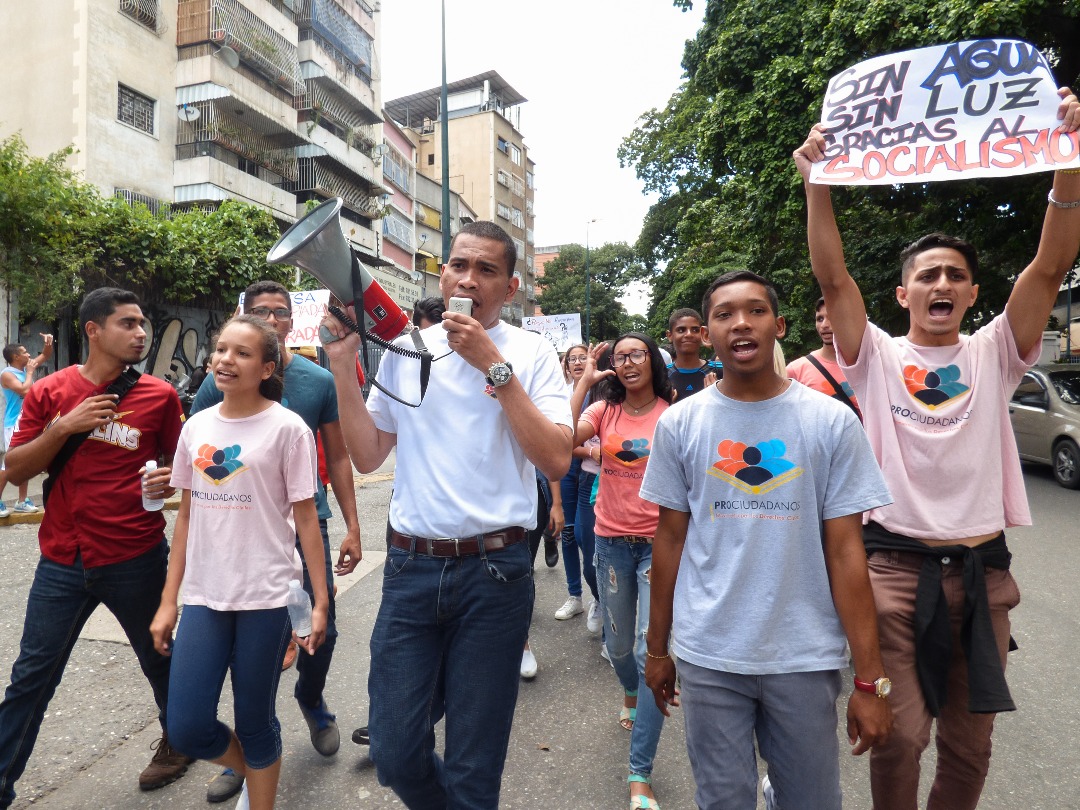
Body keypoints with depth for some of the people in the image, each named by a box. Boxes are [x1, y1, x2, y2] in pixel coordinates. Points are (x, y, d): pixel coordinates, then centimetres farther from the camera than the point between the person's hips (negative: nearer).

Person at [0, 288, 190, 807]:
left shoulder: (159, 395, -4)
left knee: (158, 658, 16)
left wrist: (170, 479, -15)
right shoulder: (49, 392, 0)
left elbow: (175, 462, 7)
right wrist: (63, 427, -15)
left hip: (136, 559, -1)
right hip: (63, 561, 1)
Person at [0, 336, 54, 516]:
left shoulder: (26, 368, 10)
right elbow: (25, 390, -26)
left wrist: (48, 343, 0)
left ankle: (22, 501, 18)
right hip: (15, 424, -8)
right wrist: (30, 372, -13)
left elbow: (46, 355, 20)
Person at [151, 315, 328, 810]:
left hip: (264, 598, -4)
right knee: (186, 728, 6)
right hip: (202, 596, 5)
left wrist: (320, 600, -8)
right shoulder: (196, 427, 6)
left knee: (254, 722, 9)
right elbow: (187, 515, 11)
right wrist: (168, 600, 11)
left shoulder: (286, 428, -9)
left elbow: (305, 518, -7)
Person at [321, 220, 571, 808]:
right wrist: (342, 366, -2)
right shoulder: (404, 348, 7)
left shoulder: (532, 353, -2)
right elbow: (367, 457, 8)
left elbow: (556, 461, -14)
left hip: (494, 572, -2)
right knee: (395, 759, 11)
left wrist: (494, 365, -16)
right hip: (411, 567, 3)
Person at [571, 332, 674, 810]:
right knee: (618, 644, 20)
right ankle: (632, 694, 55)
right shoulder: (604, 410, -1)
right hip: (611, 540, 3)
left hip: (658, 542, -3)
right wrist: (585, 380, -16)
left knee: (649, 653, -5)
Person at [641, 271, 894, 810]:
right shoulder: (679, 424, -2)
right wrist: (657, 648, 8)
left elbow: (845, 552, -4)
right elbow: (670, 540, 4)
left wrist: (870, 679, -5)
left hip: (806, 660, 0)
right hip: (707, 658, 1)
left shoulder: (832, 422, -5)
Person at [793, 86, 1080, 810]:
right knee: (900, 736, 0)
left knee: (970, 742, 15)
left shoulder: (993, 356, 5)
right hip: (898, 565, -3)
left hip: (982, 568, 3)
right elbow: (833, 277, -10)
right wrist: (816, 182, -17)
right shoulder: (878, 358, 0)